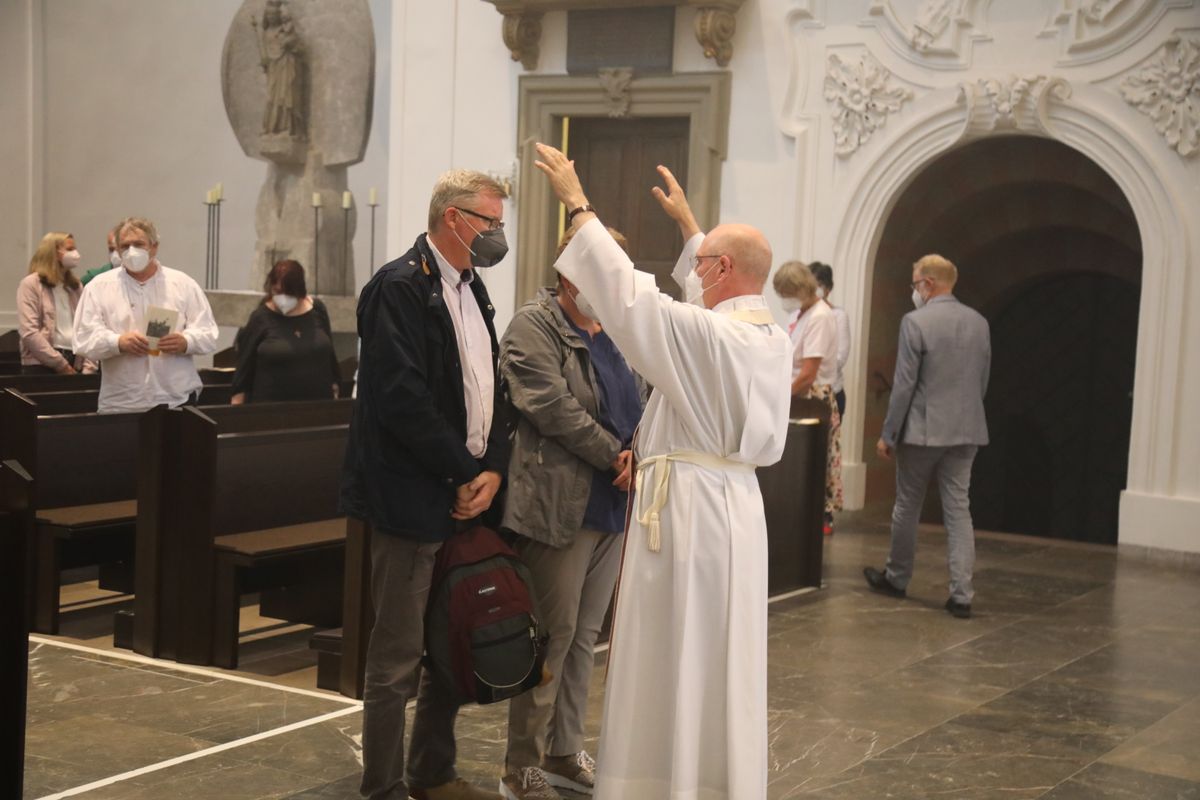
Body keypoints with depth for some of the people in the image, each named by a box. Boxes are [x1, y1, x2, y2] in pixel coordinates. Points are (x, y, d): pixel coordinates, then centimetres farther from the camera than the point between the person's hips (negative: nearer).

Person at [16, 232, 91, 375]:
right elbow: (28, 333, -12)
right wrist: (60, 364, -13)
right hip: (42, 366, -6)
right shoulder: (31, 284, -2)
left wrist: (88, 366, -3)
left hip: (74, 365, 6)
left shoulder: (75, 286, 17)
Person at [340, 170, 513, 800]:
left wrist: (494, 469, -1)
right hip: (412, 502, -9)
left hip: (465, 496, 9)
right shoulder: (401, 287, -14)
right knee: (398, 661, 0)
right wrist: (466, 473, -13)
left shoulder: (471, 289, 14)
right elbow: (403, 400, -21)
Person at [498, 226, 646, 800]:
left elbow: (640, 403, 15)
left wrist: (637, 452, -6)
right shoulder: (534, 327, -8)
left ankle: (564, 753, 25)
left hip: (612, 506, 8)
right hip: (559, 505, -7)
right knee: (553, 635, -3)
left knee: (584, 635, 13)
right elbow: (553, 407, -18)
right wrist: (616, 456, -14)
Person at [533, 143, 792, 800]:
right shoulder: (771, 337, 7)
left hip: (688, 507, -8)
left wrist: (577, 204, -9)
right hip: (732, 504, 9)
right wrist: (687, 223, 34)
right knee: (718, 659, 15)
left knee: (674, 659, 0)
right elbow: (715, 296, 25)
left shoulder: (709, 335, -18)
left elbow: (628, 294, -17)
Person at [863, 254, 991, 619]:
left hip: (922, 430, -5)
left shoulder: (915, 322, -12)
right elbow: (982, 381, 12)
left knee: (907, 507, 11)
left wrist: (888, 434, -7)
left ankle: (897, 577, 27)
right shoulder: (979, 322, 6)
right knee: (959, 510, 5)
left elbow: (904, 385, -13)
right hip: (966, 431, 5)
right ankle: (961, 593, 0)